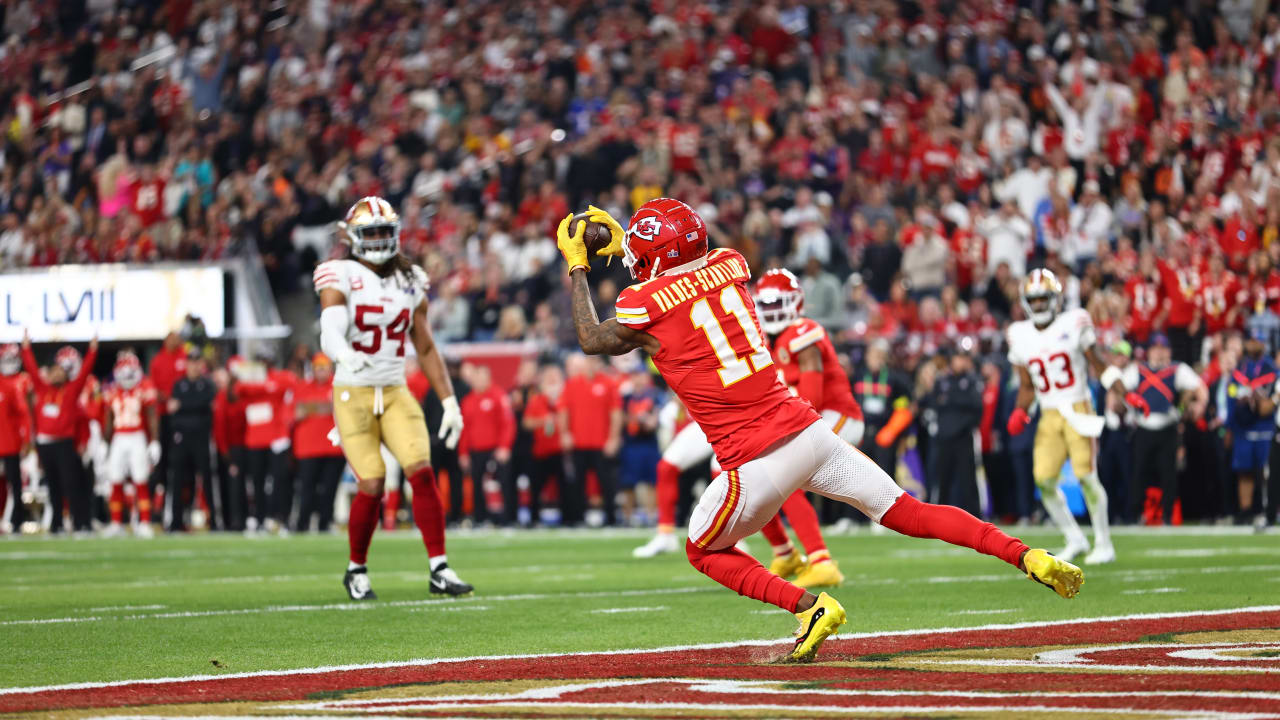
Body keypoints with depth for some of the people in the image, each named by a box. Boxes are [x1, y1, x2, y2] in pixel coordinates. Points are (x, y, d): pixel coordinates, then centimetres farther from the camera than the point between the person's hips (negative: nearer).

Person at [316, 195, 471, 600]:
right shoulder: (341, 279, -6)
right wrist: (345, 355, -45)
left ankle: (439, 569, -11)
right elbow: (330, 334, -22)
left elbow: (426, 349, 14)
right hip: (353, 394, -4)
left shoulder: (410, 283, 9)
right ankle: (357, 570, 13)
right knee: (372, 485, -9)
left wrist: (450, 402, 9)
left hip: (396, 394, 4)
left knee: (422, 472, -13)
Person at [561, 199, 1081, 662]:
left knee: (704, 551, 17)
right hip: (808, 430, 5)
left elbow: (592, 340, 14)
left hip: (755, 462, -5)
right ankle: (1029, 558, -1)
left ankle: (810, 607, -2)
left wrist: (577, 265, 23)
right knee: (908, 512, 10)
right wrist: (626, 245, 36)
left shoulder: (645, 305, -8)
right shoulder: (728, 267, 8)